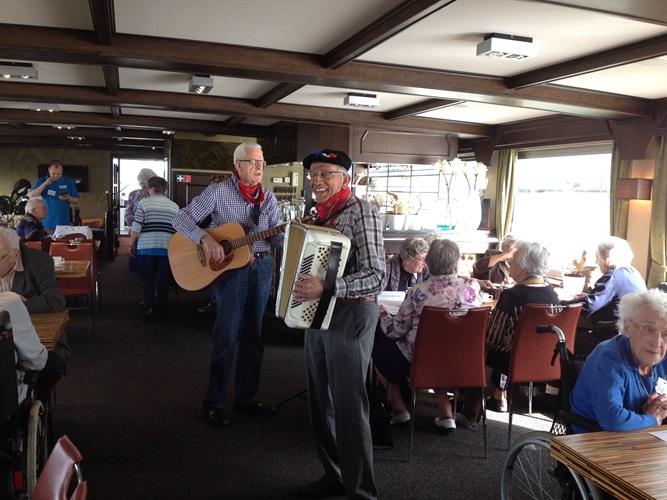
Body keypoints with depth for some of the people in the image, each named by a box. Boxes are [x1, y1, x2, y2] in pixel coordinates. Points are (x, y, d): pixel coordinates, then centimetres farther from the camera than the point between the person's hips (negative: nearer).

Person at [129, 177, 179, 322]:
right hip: (167, 248, 2)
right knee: (163, 280, 8)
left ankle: (149, 307, 0)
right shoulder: (174, 206, 10)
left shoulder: (144, 202, 2)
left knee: (147, 277, 11)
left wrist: (131, 244, 6)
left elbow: (136, 227, -4)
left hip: (146, 246, -2)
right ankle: (162, 312, 11)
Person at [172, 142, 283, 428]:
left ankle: (246, 397, 26)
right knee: (226, 338, -3)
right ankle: (214, 403, 12)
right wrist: (206, 239, -23)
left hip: (262, 267, 5)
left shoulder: (268, 197, 9)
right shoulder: (218, 192, -5)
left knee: (253, 336, 12)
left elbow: (278, 238, 6)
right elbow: (181, 219, -8)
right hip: (230, 267, -5)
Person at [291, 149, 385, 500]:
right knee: (321, 401, 15)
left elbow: (376, 277, -21)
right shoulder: (320, 215, 12)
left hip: (350, 316, -8)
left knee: (349, 405, -2)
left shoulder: (361, 212, -12)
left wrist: (327, 288, -31)